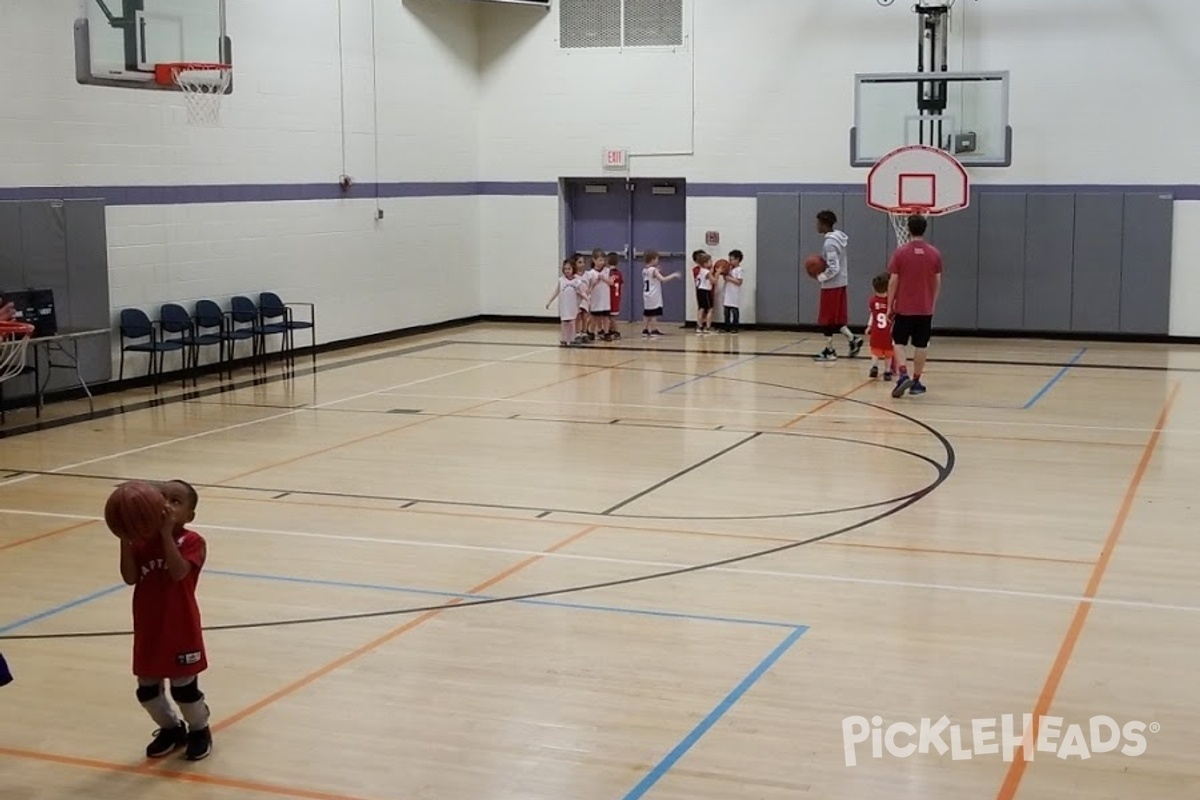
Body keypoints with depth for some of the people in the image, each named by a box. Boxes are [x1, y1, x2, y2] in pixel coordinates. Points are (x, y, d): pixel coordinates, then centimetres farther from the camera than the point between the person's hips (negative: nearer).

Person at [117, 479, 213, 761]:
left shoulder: (192, 542, -12)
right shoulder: (142, 541, 0)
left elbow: (178, 572, -29)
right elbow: (130, 578, -12)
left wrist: (167, 533, -32)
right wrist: (125, 540, -22)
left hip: (181, 630, -5)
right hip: (148, 630, 5)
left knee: (184, 687, 7)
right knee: (147, 690, 15)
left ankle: (200, 731, 32)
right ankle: (171, 728, 38)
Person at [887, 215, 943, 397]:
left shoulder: (900, 252, -8)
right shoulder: (934, 253, -1)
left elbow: (893, 281, -7)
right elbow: (937, 282, 4)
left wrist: (889, 306, 1)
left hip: (903, 307, -2)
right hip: (925, 308, 2)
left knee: (899, 342, 8)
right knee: (921, 345, 9)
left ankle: (903, 375, -11)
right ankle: (916, 382, 12)